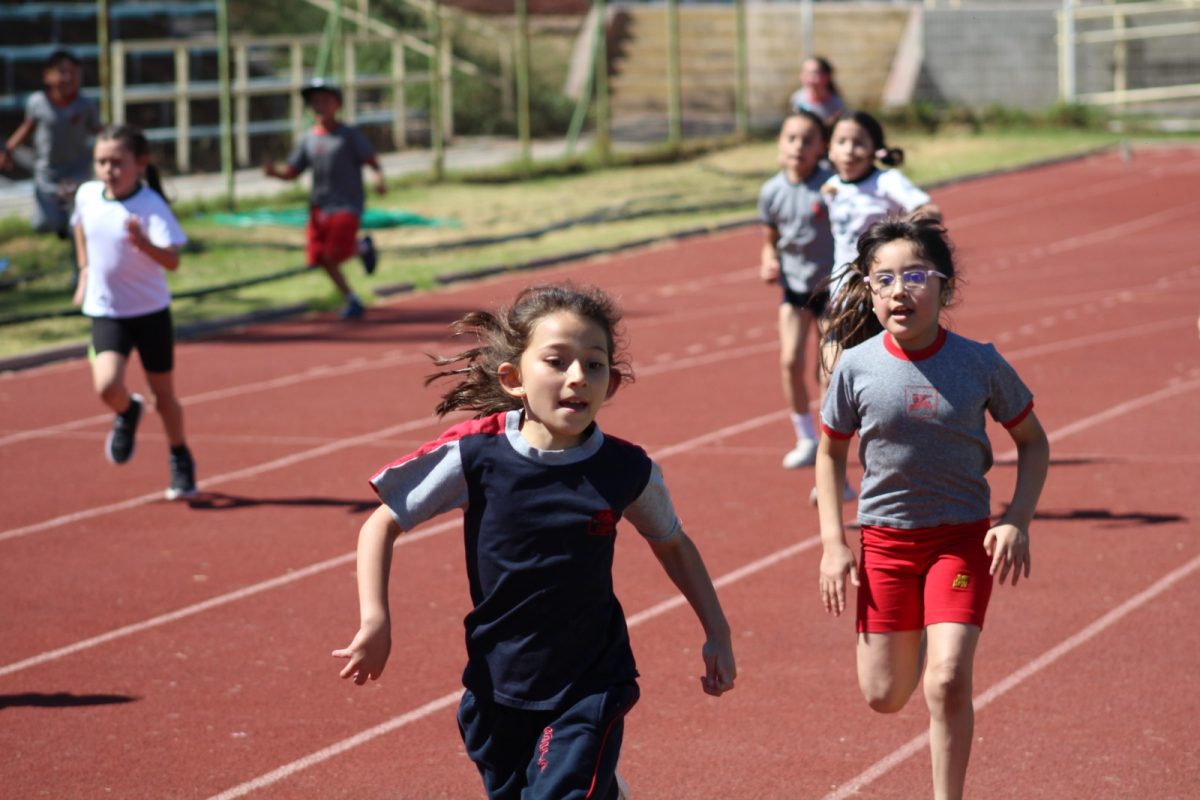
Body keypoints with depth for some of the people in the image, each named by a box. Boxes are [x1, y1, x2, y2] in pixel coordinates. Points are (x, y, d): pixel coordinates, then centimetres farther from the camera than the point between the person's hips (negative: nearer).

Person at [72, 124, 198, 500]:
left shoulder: (151, 207, -21)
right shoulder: (87, 195, -6)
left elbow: (172, 260, -33)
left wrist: (144, 243, -51)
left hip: (150, 311, -3)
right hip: (105, 311, 3)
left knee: (164, 395, 9)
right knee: (107, 386, -20)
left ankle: (181, 459, 34)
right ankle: (128, 413, 16)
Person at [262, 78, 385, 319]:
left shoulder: (350, 135, -4)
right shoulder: (308, 140, 9)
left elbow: (372, 161, -8)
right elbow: (291, 172, 9)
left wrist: (379, 178, -29)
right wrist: (274, 171, -12)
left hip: (347, 205, -5)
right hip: (319, 206, 5)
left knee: (334, 254, -17)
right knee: (322, 258, 2)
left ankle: (363, 247, 15)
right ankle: (352, 301, 18)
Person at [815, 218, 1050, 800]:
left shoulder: (979, 364, -11)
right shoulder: (857, 367, -10)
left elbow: (1032, 441, 3)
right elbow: (831, 452, 5)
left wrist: (1017, 522, -8)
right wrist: (833, 544, -1)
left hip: (963, 536, -2)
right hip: (885, 537, 2)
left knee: (947, 682, -16)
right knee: (884, 696, 8)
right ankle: (920, 634, 43)